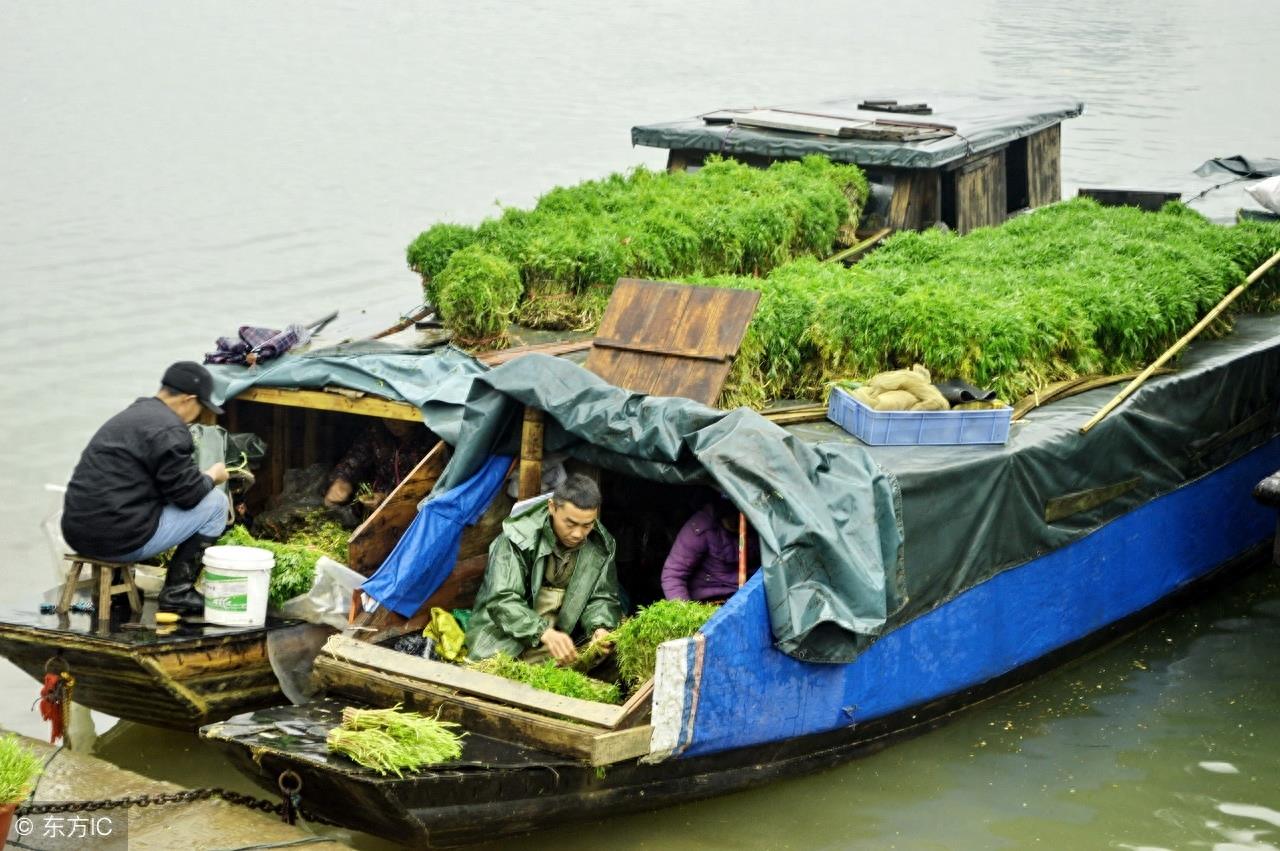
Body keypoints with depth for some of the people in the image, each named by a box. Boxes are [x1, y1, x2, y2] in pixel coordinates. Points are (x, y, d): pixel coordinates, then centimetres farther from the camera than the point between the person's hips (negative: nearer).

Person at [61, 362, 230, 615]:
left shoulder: (133, 413, 19)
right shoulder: (168, 430, -12)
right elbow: (187, 494, -10)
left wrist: (203, 477, 25)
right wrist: (212, 476, 9)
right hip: (120, 541, -9)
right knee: (215, 502, 3)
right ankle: (176, 592, 4)